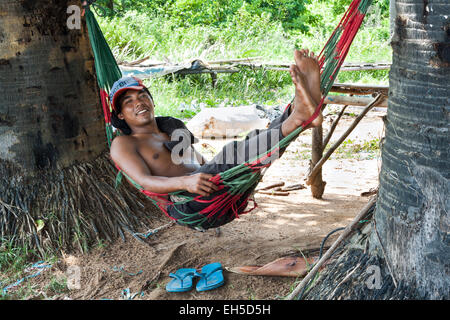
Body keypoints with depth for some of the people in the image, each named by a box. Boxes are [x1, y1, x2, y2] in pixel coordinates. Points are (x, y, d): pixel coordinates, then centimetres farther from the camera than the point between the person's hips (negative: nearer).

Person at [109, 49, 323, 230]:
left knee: (258, 139, -12)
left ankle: (298, 108, -39)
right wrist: (184, 182, -29)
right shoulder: (122, 144, 10)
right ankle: (296, 118, -41)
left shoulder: (174, 130, 32)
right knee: (228, 156, -32)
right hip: (187, 206, -6)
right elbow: (145, 181, -8)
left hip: (226, 202, 6)